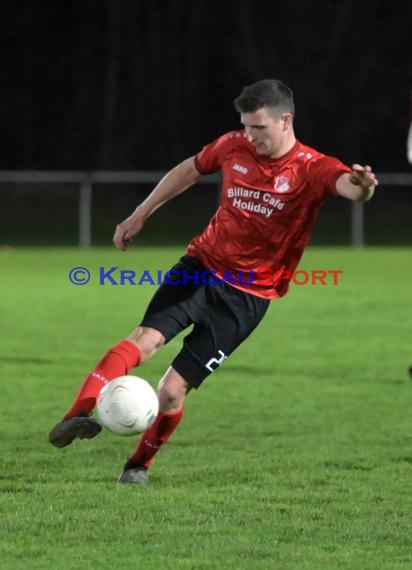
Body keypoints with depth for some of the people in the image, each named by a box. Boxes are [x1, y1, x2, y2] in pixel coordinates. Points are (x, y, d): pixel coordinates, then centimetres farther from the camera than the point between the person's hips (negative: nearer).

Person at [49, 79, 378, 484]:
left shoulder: (311, 169, -11)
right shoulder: (234, 148, 1)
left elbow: (344, 184, -34)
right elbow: (188, 170, 20)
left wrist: (359, 187, -59)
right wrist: (140, 216, 23)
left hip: (246, 295, -3)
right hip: (200, 268, 3)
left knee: (172, 390, -5)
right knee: (146, 338, -25)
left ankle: (139, 464, 21)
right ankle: (79, 415, -38)